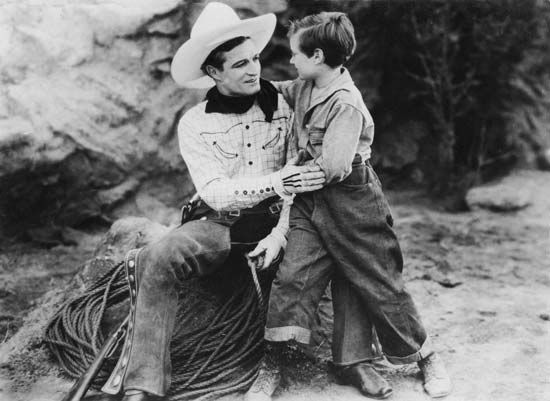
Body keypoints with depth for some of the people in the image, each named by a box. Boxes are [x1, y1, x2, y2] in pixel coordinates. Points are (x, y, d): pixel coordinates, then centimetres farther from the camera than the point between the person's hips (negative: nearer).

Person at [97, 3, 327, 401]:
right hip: (220, 223, -2)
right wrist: (274, 183, -30)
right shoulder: (195, 124, -3)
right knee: (157, 260, -27)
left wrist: (281, 233, -12)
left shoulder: (282, 105, -2)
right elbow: (215, 192, -15)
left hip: (275, 220, 2)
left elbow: (302, 176, -1)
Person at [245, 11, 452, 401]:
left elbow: (333, 167, -27)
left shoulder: (346, 105, -22)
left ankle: (427, 358, 27)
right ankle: (272, 366, 4)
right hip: (311, 201, 7)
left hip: (350, 202, -6)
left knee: (379, 284, 5)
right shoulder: (305, 88, 4)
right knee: (292, 274, -6)